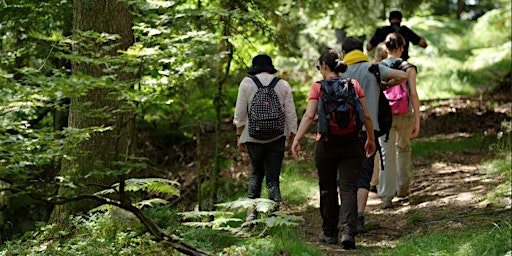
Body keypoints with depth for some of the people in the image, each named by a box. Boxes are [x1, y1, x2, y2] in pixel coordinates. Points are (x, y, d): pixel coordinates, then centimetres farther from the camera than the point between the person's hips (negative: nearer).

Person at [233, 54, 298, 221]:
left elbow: (240, 113, -2)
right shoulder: (283, 85, 3)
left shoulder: (246, 83, 0)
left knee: (256, 172, 17)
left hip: (253, 137, 0)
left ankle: (252, 211, 6)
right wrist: (293, 138, 8)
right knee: (273, 177, 6)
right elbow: (291, 114, 2)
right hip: (277, 138, 0)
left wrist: (240, 136, 6)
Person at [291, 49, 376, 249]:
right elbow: (366, 116, 4)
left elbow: (309, 116, -15)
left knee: (327, 189, 14)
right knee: (349, 189, -1)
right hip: (351, 143, 1)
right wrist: (371, 139, 17)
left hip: (326, 143, -1)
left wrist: (296, 139, -16)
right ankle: (347, 229, -21)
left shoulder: (317, 87, -4)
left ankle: (329, 233, 23)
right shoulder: (353, 85, 3)